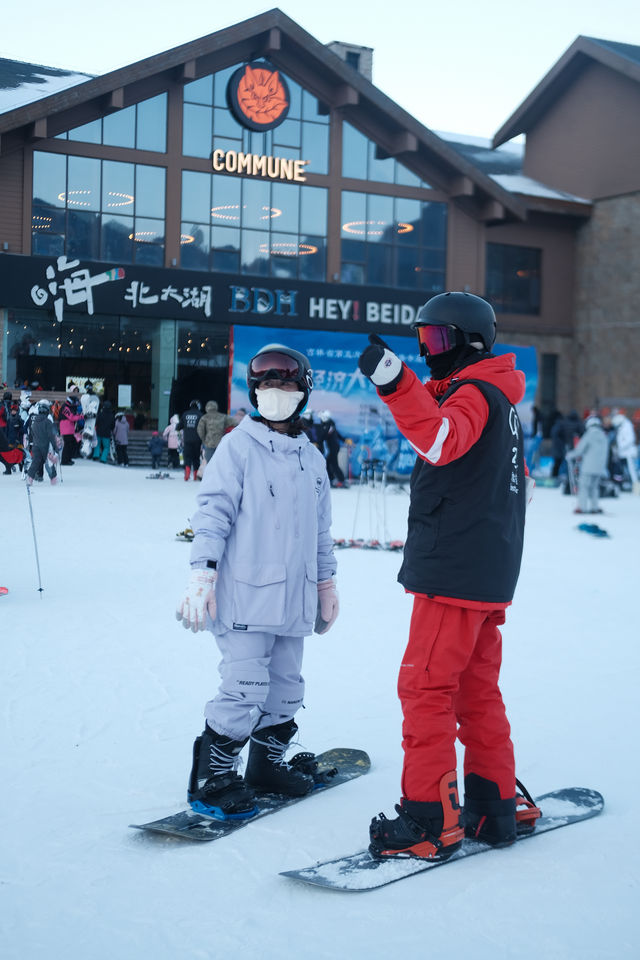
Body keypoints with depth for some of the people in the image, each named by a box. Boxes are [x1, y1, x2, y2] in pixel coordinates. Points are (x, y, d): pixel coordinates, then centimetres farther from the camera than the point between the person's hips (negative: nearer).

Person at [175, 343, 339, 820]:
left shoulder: (312, 457, 14)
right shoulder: (238, 446, -4)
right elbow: (214, 511, -8)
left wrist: (326, 582, 23)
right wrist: (202, 574, -15)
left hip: (293, 596, 6)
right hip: (245, 593, -6)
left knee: (286, 687, 12)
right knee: (245, 688, -9)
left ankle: (268, 762, 30)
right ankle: (212, 779, 5)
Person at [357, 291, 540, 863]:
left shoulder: (474, 392, -11)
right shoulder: (498, 400, 20)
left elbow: (441, 441, -34)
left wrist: (395, 384, -45)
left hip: (455, 572, -10)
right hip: (487, 575, 10)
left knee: (426, 688, -7)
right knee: (477, 690, 14)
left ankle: (430, 821, -3)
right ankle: (496, 809, 20)